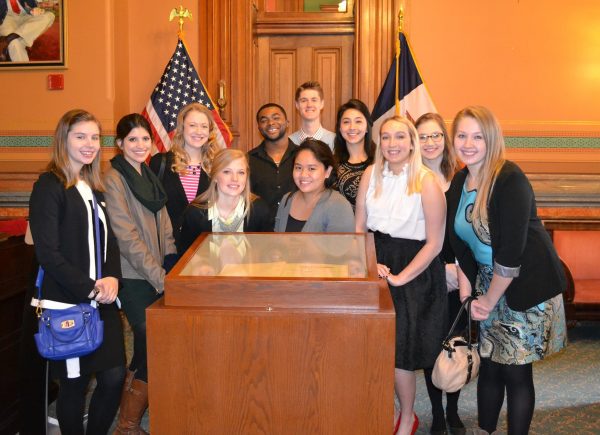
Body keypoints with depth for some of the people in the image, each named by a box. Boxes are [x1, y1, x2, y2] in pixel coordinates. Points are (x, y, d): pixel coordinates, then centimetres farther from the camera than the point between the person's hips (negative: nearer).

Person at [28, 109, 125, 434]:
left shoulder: (93, 187, 13)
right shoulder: (49, 187, -9)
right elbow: (47, 253, -14)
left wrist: (112, 277, -5)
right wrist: (89, 289, -17)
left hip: (102, 298, 7)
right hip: (67, 304, -6)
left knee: (114, 375, 7)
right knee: (74, 383, 4)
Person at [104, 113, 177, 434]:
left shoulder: (149, 176, 13)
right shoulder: (114, 179, -11)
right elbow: (127, 237, -16)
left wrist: (171, 266, 2)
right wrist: (159, 277, -16)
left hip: (157, 276, 7)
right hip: (133, 278, -7)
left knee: (148, 348, 12)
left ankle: (133, 408, 29)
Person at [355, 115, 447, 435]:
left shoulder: (426, 182, -14)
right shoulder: (371, 174, 0)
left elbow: (434, 243, -12)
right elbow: (359, 228, 7)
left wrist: (400, 277, -16)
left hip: (414, 273, -4)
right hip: (377, 267, 4)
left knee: (398, 352, -1)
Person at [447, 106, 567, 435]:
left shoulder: (509, 179, -19)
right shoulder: (459, 181, 3)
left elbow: (511, 250, -22)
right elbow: (460, 242, 7)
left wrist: (489, 302, -14)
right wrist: (466, 290, -2)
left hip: (526, 286, -6)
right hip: (488, 284, 6)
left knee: (515, 372, 1)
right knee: (488, 366, 12)